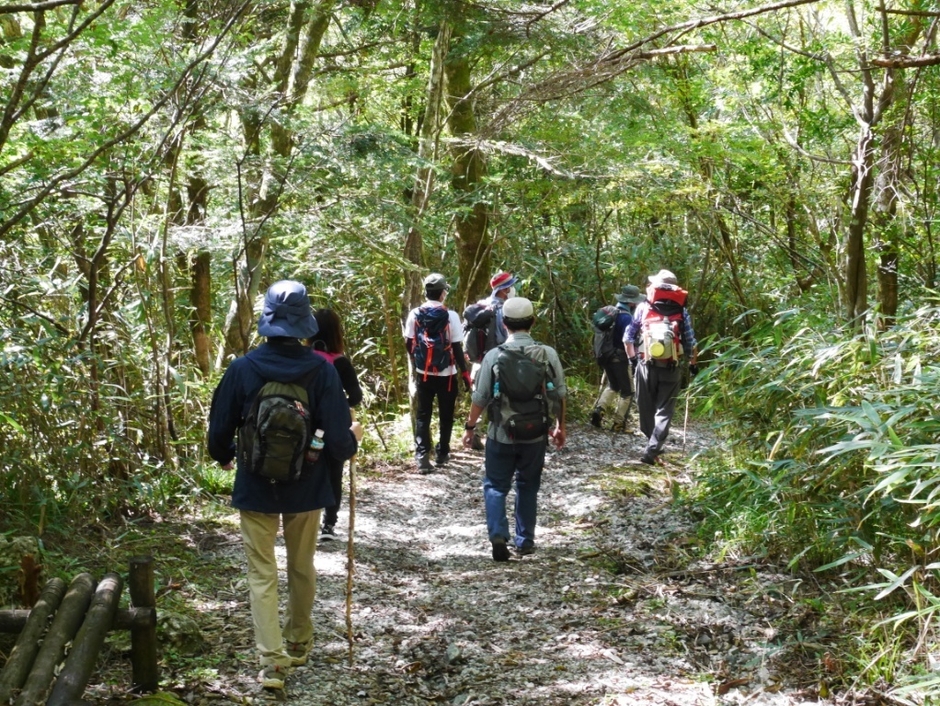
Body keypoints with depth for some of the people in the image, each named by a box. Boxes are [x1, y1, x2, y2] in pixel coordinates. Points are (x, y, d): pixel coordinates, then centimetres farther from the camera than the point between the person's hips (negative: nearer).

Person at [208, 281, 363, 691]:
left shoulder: (243, 369, -12)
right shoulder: (321, 371, -13)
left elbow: (219, 431, -4)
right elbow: (338, 439, -13)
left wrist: (225, 457, 18)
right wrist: (352, 439, 10)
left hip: (256, 487, -1)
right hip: (305, 488, 1)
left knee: (262, 574, 5)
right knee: (302, 568, 19)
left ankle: (272, 661, -2)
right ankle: (299, 645, 36)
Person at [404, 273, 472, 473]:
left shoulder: (414, 314, -4)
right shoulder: (450, 316, -13)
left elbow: (409, 344, 5)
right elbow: (457, 348, -12)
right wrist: (465, 372, -3)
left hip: (423, 374, 2)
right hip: (446, 375, -2)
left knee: (422, 415, 6)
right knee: (446, 416, 14)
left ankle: (422, 456, -5)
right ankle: (442, 453, 22)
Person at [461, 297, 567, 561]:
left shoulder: (494, 356, -11)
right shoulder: (548, 354, -6)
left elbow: (480, 398, -8)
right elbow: (560, 395, 1)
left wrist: (470, 427, 7)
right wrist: (560, 426, 16)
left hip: (501, 435, -2)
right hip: (536, 435, 2)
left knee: (495, 486, 10)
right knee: (528, 487, 18)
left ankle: (498, 534, -8)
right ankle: (525, 541, 22)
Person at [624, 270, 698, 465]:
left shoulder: (643, 308, 5)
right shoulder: (682, 312, 4)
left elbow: (628, 337, 6)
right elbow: (691, 343, 3)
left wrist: (632, 358, 18)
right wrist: (693, 364, 16)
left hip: (646, 365, 0)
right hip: (671, 368, 0)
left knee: (646, 407, 16)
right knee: (664, 410, 3)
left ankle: (652, 443, 29)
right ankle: (652, 450, -10)